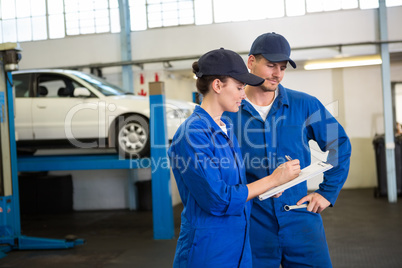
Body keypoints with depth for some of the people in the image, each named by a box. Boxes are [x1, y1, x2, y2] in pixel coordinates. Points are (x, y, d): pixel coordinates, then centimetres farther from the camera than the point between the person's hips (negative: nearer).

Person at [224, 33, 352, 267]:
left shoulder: (305, 105, 0)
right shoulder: (228, 111, -4)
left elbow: (340, 144, 9)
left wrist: (328, 192, 4)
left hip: (300, 221, 1)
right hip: (252, 227, -1)